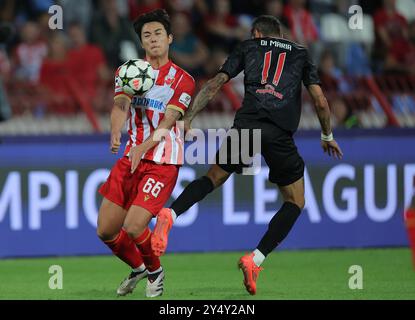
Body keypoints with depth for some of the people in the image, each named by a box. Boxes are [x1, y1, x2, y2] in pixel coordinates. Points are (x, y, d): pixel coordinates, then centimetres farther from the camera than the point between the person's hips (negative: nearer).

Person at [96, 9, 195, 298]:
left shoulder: (182, 80, -3)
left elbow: (169, 120, -15)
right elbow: (120, 104, -11)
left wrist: (144, 146, -32)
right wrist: (116, 133, -33)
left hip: (163, 161, -5)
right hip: (131, 158, 5)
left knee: (133, 227, -18)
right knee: (106, 230, 3)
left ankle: (155, 271, 12)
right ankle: (138, 268, 32)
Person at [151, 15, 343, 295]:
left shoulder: (248, 47, 22)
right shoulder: (300, 54, 22)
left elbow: (215, 85, 14)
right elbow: (321, 102, 13)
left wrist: (187, 119, 16)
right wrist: (327, 136, 29)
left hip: (246, 123, 1)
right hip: (280, 133, -1)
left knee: (214, 177, 20)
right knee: (295, 203, 13)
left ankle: (170, 214, -7)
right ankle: (256, 259, -3)